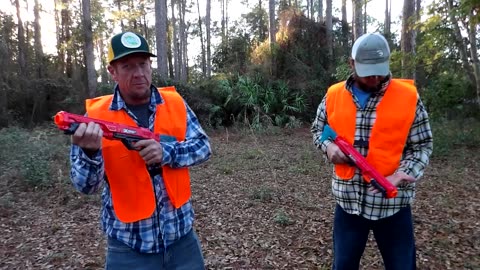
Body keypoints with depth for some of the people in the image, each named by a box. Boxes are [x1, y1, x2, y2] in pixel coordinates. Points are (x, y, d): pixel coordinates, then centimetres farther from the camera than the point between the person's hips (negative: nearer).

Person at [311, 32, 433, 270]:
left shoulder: (408, 97, -6)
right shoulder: (333, 95, 1)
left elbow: (422, 145, -2)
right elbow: (318, 130, 13)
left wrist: (404, 173, -21)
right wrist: (328, 146, -9)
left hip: (392, 202, -1)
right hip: (347, 199, 2)